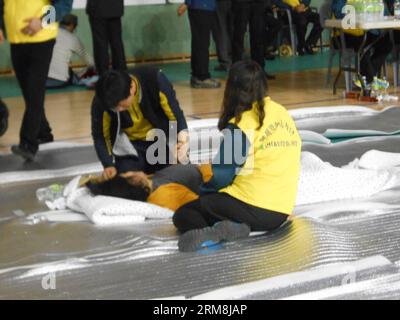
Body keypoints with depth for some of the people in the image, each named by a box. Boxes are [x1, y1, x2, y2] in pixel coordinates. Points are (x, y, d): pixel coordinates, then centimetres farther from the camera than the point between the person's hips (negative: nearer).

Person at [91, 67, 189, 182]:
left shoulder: (154, 80, -29)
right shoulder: (101, 101, -25)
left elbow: (175, 114, -19)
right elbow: (100, 135, -9)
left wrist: (183, 140, -35)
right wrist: (108, 165, -21)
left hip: (161, 139, 0)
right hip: (129, 144, 0)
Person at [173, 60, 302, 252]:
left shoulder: (240, 125, -12)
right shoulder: (283, 114, 9)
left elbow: (221, 174, -10)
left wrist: (204, 194, 10)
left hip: (252, 209, -7)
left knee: (183, 214, 5)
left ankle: (214, 233, -27)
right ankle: (232, 227, -9)